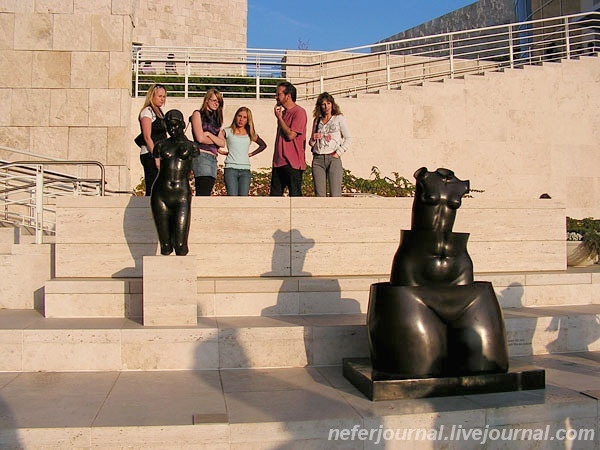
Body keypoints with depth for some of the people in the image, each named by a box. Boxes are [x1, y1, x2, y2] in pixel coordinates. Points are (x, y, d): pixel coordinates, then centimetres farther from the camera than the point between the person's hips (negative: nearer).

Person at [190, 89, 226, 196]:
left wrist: (209, 134, -4)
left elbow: (222, 143, 10)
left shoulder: (216, 120, 22)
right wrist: (215, 141, 8)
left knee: (207, 193, 1)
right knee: (202, 194, -15)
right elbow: (200, 138, -7)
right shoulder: (198, 114, 4)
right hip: (201, 156, -7)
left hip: (213, 159, 7)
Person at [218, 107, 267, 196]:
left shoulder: (250, 134, 15)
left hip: (245, 169, 3)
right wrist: (222, 152, 3)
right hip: (231, 168, -2)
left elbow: (263, 145, 28)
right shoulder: (227, 131, 7)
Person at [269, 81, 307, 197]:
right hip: (279, 162, 8)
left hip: (293, 164, -8)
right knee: (274, 194, 9)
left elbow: (291, 135, -18)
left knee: (295, 195, -4)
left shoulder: (299, 112, -9)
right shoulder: (283, 112, 16)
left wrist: (279, 118, -9)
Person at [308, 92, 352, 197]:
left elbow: (348, 139, 1)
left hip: (333, 158, -3)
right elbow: (311, 143, 21)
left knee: (335, 195, -10)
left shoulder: (339, 118, 6)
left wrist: (338, 153, -8)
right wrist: (313, 138, -1)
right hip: (318, 159, 4)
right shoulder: (317, 120, 16)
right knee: (319, 195, 1)